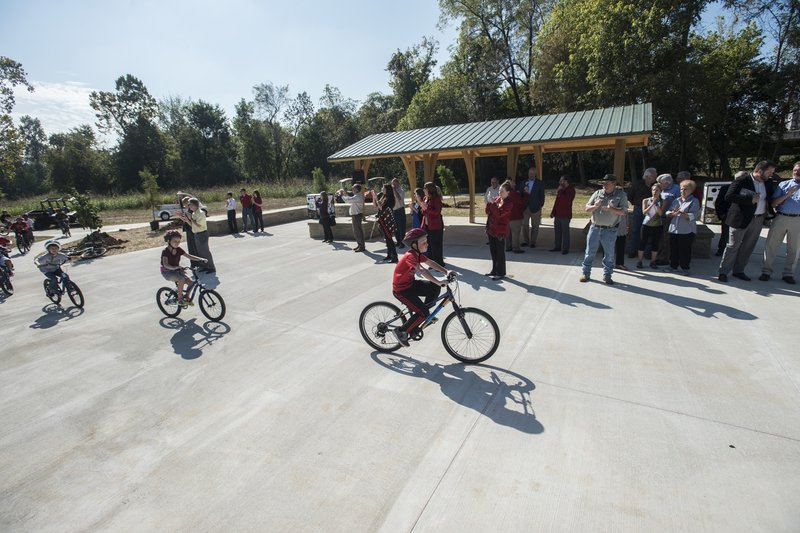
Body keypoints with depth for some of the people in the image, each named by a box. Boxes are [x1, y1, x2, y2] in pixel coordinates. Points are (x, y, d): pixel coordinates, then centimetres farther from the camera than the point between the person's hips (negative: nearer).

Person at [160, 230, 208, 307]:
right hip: (167, 272, -6)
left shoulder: (179, 250, -1)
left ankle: (186, 297, 15)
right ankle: (180, 300, -21)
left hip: (176, 270, 6)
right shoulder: (165, 251, -19)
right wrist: (175, 268, -50)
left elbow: (189, 256, -4)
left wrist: (200, 259, -20)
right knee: (181, 279, -33)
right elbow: (165, 264, -32)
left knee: (190, 282, -12)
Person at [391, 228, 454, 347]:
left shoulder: (417, 254, 1)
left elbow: (430, 263, 1)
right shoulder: (410, 256, -27)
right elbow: (422, 271, -38)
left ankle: (422, 313, 15)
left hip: (410, 284, 9)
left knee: (435, 288, -1)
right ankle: (401, 331, 2)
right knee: (423, 313, -13)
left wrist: (446, 271, -11)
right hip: (401, 289, -9)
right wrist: (438, 282, -42)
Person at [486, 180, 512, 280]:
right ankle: (495, 271, 29)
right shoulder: (497, 199, 8)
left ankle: (500, 273, 11)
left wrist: (492, 203, -26)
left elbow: (499, 213, -25)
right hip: (491, 229, 8)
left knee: (500, 253, 1)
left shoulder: (508, 203, -13)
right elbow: (487, 212, 7)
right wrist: (489, 202, -10)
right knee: (493, 251, 16)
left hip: (500, 231, -7)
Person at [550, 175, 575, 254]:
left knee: (565, 232, -3)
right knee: (557, 231, 11)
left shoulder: (571, 190, -7)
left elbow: (566, 200, -21)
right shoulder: (561, 189, 15)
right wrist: (553, 212, 14)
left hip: (565, 215, -7)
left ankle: (565, 248, 2)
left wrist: (560, 192, -18)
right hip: (558, 214, 7)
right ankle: (557, 247, 20)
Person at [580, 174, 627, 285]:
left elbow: (622, 212, -9)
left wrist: (611, 209, -27)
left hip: (610, 230, -2)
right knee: (590, 252, 6)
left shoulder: (621, 195, 0)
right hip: (594, 228, 2)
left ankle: (607, 275, 20)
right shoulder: (597, 193, 6)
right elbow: (587, 208, 5)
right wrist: (595, 206, -16)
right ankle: (586, 274, 16)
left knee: (609, 254, 6)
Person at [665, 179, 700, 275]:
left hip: (687, 231, -5)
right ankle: (673, 266, 20)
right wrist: (673, 213, -13)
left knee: (685, 250, 1)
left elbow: (693, 216, -13)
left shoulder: (694, 201, 0)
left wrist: (681, 213, -21)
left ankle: (685, 267, 12)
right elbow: (668, 213, 8)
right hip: (674, 229, 5)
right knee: (673, 249, 9)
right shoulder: (676, 200, 15)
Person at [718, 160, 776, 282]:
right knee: (733, 246, -3)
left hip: (758, 220, 7)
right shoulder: (742, 181, -11)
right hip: (741, 218, -7)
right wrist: (750, 199, -22)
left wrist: (769, 210, 1)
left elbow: (770, 198, 20)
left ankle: (738, 270, 21)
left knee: (748, 247, 11)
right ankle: (723, 272, 2)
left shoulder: (768, 183, 10)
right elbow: (728, 196, -19)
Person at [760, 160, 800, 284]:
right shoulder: (783, 184, 7)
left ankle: (788, 274, 19)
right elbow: (773, 203, 2)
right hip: (780, 218, -1)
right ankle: (766, 271, 9)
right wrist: (787, 195, -11)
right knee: (771, 245, 1)